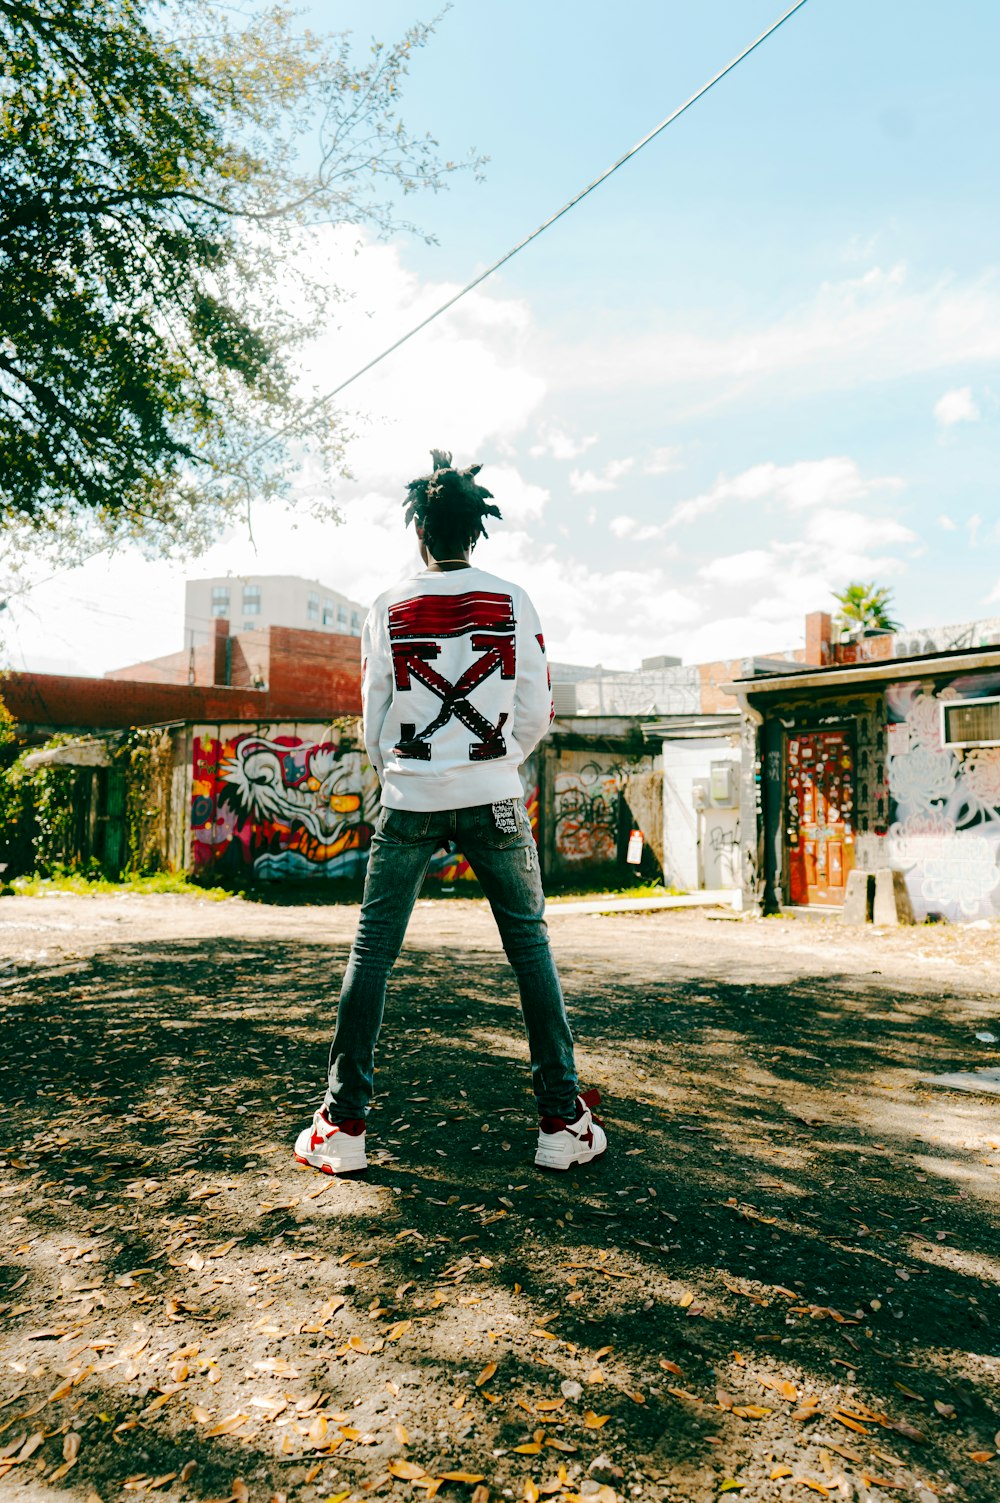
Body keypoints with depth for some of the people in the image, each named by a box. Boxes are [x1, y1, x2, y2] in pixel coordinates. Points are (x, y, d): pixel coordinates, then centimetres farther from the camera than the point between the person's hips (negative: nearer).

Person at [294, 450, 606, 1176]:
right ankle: (563, 1119, 12)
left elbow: (374, 715, 7)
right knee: (531, 947, 9)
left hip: (409, 800, 0)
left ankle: (344, 1122, 10)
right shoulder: (512, 601, 2)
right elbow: (537, 711, 2)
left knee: (372, 951, 7)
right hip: (494, 800, 0)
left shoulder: (390, 607, 3)